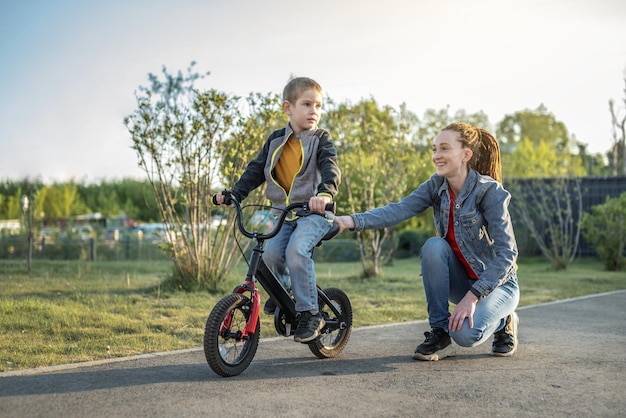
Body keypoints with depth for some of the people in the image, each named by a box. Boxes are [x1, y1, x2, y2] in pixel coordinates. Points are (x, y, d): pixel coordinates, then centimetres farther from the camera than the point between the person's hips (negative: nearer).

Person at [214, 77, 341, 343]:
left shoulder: (321, 139, -2)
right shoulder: (276, 140, 10)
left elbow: (331, 169, -18)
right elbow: (256, 170, 11)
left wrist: (325, 193, -38)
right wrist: (234, 194, -1)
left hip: (315, 212, -4)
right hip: (285, 212, 4)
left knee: (296, 250, -27)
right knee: (271, 253, -15)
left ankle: (309, 313, -16)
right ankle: (283, 289, 18)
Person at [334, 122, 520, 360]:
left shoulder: (490, 192, -21)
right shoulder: (437, 186, -7)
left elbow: (507, 254, -24)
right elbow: (399, 210, -22)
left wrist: (473, 296, -30)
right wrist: (353, 221, -37)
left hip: (496, 281, -4)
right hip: (461, 278, 5)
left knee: (466, 334, -31)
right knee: (433, 246, -27)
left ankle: (503, 321, 7)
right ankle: (439, 333, -13)